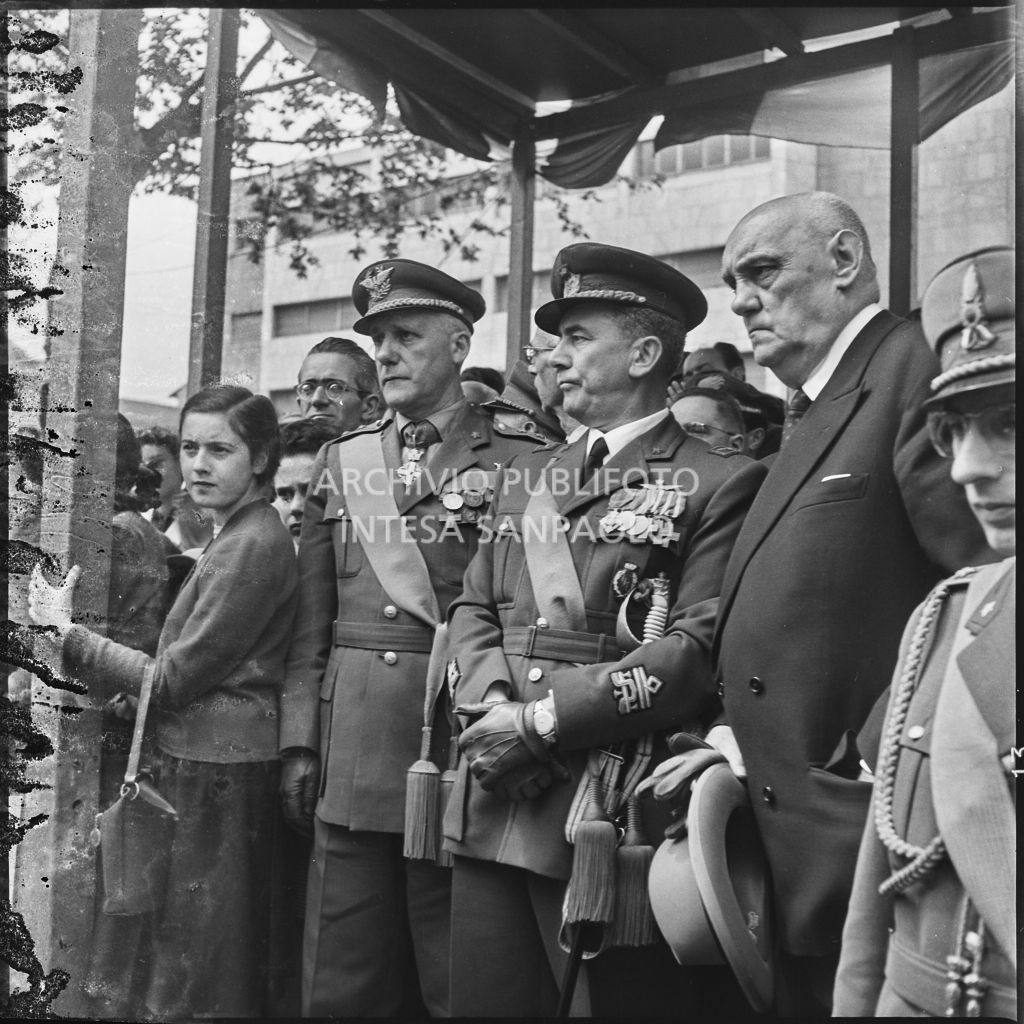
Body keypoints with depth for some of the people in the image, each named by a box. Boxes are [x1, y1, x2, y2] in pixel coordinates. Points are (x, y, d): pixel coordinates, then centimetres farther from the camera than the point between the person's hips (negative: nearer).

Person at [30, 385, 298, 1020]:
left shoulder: (251, 546, -17)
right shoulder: (239, 536, 14)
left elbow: (173, 679, -16)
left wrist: (65, 630, -9)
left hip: (215, 769, -10)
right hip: (208, 757, 10)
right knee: (230, 952, 18)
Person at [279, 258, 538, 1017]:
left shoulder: (517, 463, 0)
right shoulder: (341, 462, 13)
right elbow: (313, 621, 12)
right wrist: (300, 741, 6)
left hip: (464, 749, -3)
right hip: (352, 752, 4)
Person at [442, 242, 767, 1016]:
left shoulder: (720, 483, -4)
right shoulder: (528, 476, 18)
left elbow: (699, 650, -13)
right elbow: (473, 610, 15)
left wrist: (543, 721, -16)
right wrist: (492, 705, -6)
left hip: (610, 820, -5)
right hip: (491, 808, 6)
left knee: (613, 1001, 6)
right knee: (482, 1002, 11)